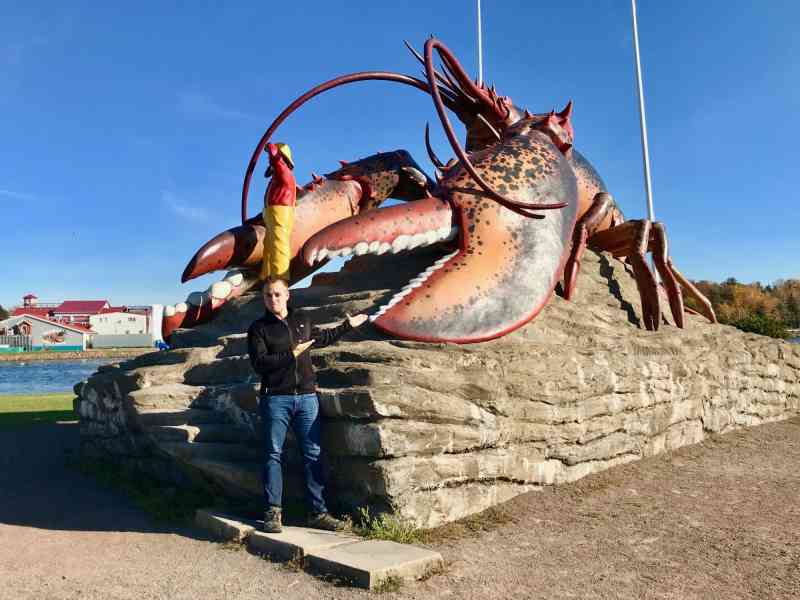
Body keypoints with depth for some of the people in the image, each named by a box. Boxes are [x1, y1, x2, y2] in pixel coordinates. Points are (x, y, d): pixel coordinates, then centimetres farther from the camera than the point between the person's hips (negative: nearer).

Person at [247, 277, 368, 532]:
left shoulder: (303, 319, 14)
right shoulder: (258, 328, 2)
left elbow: (322, 338, 33)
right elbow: (259, 363, -11)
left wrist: (348, 325, 38)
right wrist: (292, 354, -13)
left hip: (307, 397, 3)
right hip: (276, 399, -3)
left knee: (313, 454, 4)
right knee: (273, 454, 1)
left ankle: (317, 512, 10)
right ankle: (273, 512, 10)